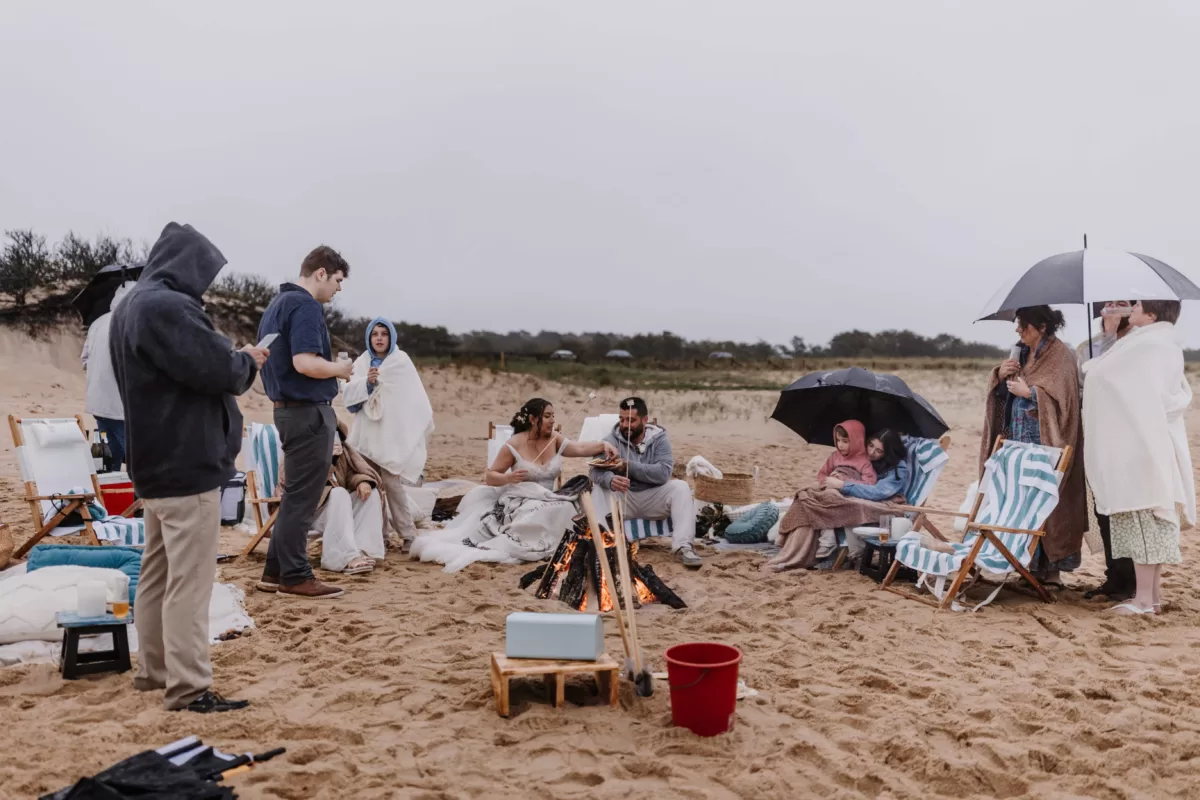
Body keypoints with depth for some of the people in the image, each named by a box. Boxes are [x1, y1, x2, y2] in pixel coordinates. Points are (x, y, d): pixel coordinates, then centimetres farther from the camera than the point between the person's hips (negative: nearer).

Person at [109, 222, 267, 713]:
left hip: (156, 459, 11)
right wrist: (248, 361, -3)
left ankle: (153, 669, 27)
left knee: (157, 571, 17)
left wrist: (232, 359, 7)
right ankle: (188, 687, -2)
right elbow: (217, 369, -23)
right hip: (187, 461, -11)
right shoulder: (167, 307, -19)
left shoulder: (131, 306, 15)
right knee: (188, 579, -7)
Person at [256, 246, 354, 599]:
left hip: (289, 408, 10)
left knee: (295, 495, 16)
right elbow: (305, 363, -26)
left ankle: (276, 571, 21)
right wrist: (339, 368, -9)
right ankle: (295, 576, 5)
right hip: (308, 411, -10)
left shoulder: (278, 303, 16)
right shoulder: (305, 306, -15)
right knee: (302, 498, -2)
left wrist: (331, 368, 18)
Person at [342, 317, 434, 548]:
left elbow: (416, 398, -2)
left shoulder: (401, 361, 1)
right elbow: (347, 394, 2)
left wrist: (423, 425, -6)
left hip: (392, 433, -4)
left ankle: (407, 534, -3)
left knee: (391, 482, -11)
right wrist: (366, 382, -14)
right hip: (367, 433, 4)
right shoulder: (362, 363, 10)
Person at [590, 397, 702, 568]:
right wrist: (610, 480, -46)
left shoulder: (659, 438, -4)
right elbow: (597, 470, -22)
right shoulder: (612, 440, -5)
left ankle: (683, 546, -34)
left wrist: (628, 466, -29)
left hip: (652, 500, 0)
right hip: (622, 500, 0)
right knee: (599, 489, -27)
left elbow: (663, 473, -20)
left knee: (681, 487, -25)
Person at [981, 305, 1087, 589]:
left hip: (1045, 444, -7)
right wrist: (1000, 375, -2)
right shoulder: (1021, 353, 14)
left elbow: (1062, 397, -17)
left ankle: (1051, 569, 1)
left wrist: (1028, 392, -15)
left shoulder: (1061, 355, -7)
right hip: (1018, 441, 7)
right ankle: (1030, 565, 13)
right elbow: (1001, 394, 17)